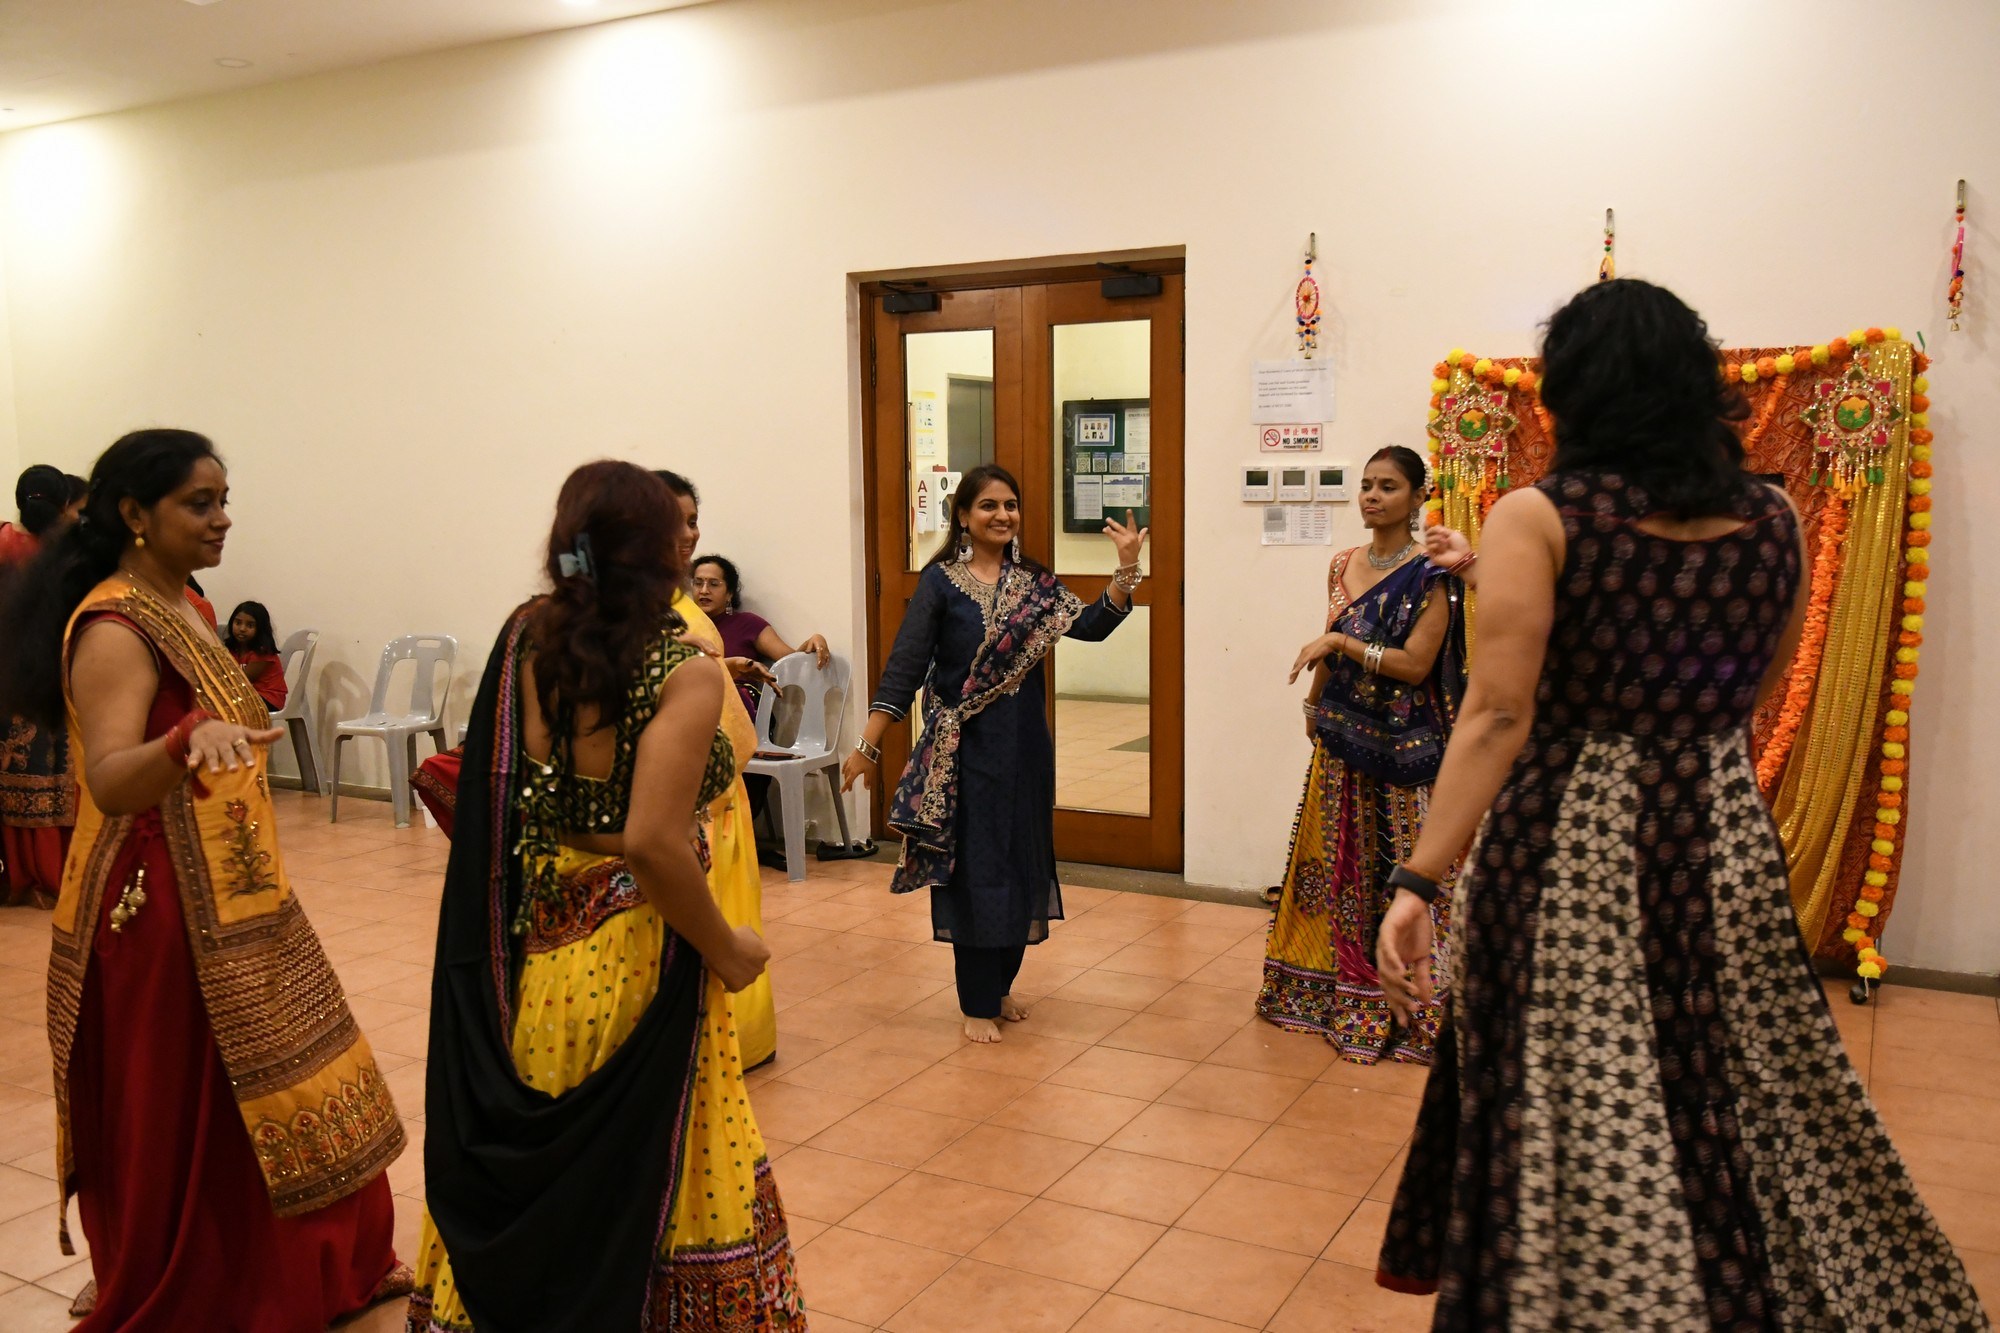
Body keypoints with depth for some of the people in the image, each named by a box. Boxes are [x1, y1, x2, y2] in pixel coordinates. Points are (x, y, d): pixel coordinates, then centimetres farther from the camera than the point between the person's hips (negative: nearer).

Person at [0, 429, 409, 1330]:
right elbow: (110, 781, -32)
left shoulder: (180, 609, 9)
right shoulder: (115, 630, -19)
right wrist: (191, 739, -49)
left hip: (227, 907, 9)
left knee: (259, 1097, 18)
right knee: (181, 1119, 4)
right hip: (160, 915, -9)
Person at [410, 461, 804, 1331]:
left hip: (528, 955, 5)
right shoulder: (683, 672, -17)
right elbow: (653, 843, -27)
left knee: (527, 1178, 21)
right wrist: (728, 951, -12)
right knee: (628, 1186, 13)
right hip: (634, 962, -5)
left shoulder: (524, 638, -2)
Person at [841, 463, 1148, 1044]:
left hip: (1024, 745, 5)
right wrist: (868, 746, -14)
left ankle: (1001, 985, 30)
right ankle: (977, 1004, 13)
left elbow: (1092, 625, -7)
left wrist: (1126, 567, -19)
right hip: (965, 749, -4)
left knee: (1019, 863, 12)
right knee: (974, 870, 0)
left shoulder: (1034, 582, 6)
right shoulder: (940, 581, -5)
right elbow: (904, 666, -10)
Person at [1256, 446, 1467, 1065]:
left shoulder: (1429, 575, -10)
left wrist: (1339, 642, -17)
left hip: (1402, 747, -6)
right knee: (1338, 863, 13)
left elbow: (1415, 664, -17)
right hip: (1342, 737, 6)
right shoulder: (1344, 565, 9)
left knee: (1398, 872, -2)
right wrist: (1313, 701, 17)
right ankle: (1333, 989, 27)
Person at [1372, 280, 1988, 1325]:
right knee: (1744, 1114, 21)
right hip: (1725, 846, 5)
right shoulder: (1773, 520, 2)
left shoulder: (1538, 519, -12)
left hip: (1567, 851, -4)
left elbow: (1499, 715, -20)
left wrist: (1419, 880, -19)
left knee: (1571, 1132, 8)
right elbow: (1754, 696, 14)